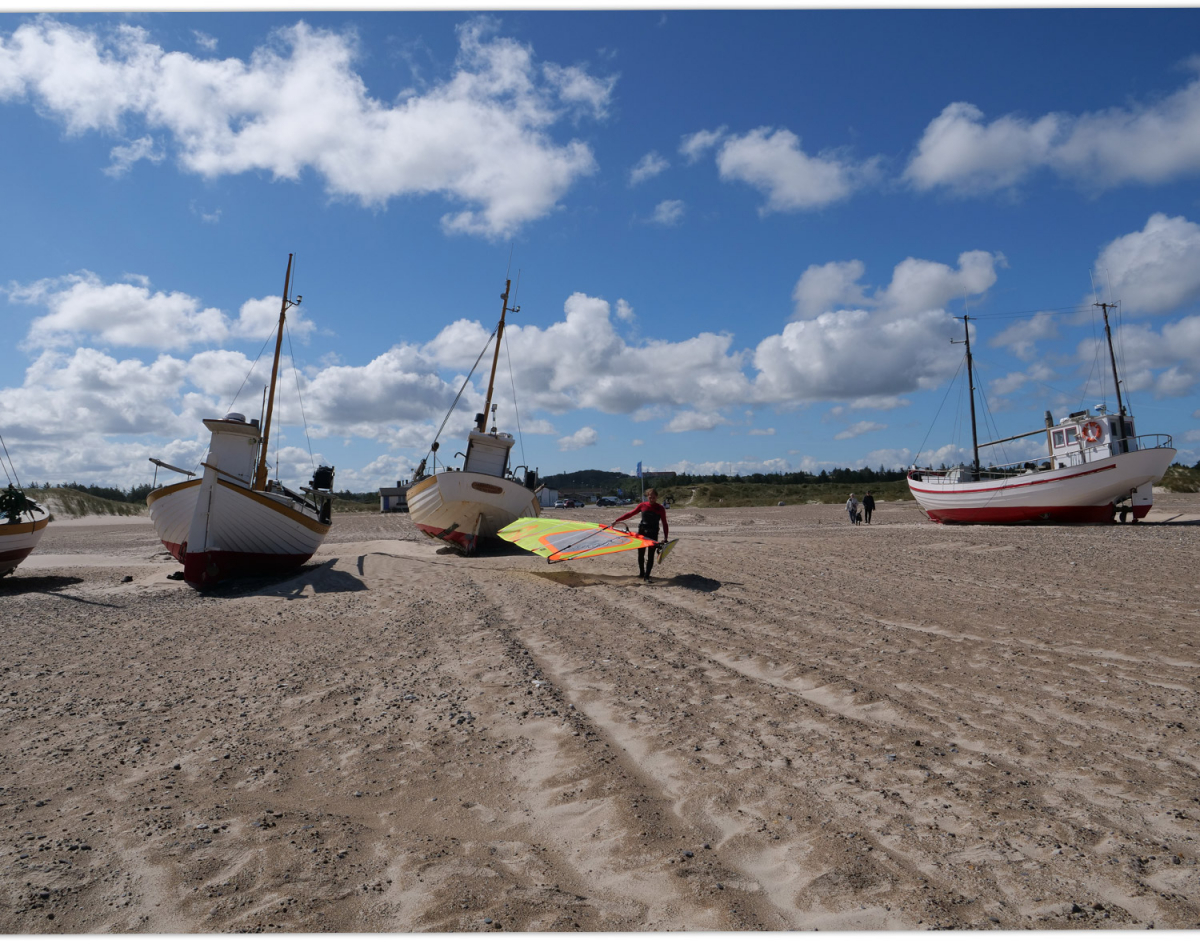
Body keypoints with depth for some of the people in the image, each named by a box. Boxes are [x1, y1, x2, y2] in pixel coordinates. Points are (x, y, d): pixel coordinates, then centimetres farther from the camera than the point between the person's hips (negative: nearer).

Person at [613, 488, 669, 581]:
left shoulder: (660, 509, -4)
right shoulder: (643, 506, 0)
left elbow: (664, 524, -2)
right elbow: (630, 514, 5)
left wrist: (665, 538, -9)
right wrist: (617, 521, 3)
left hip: (653, 534, -2)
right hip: (642, 532, 2)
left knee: (650, 555, -4)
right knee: (640, 554, 10)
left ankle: (646, 576, 1)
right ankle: (641, 573, 25)